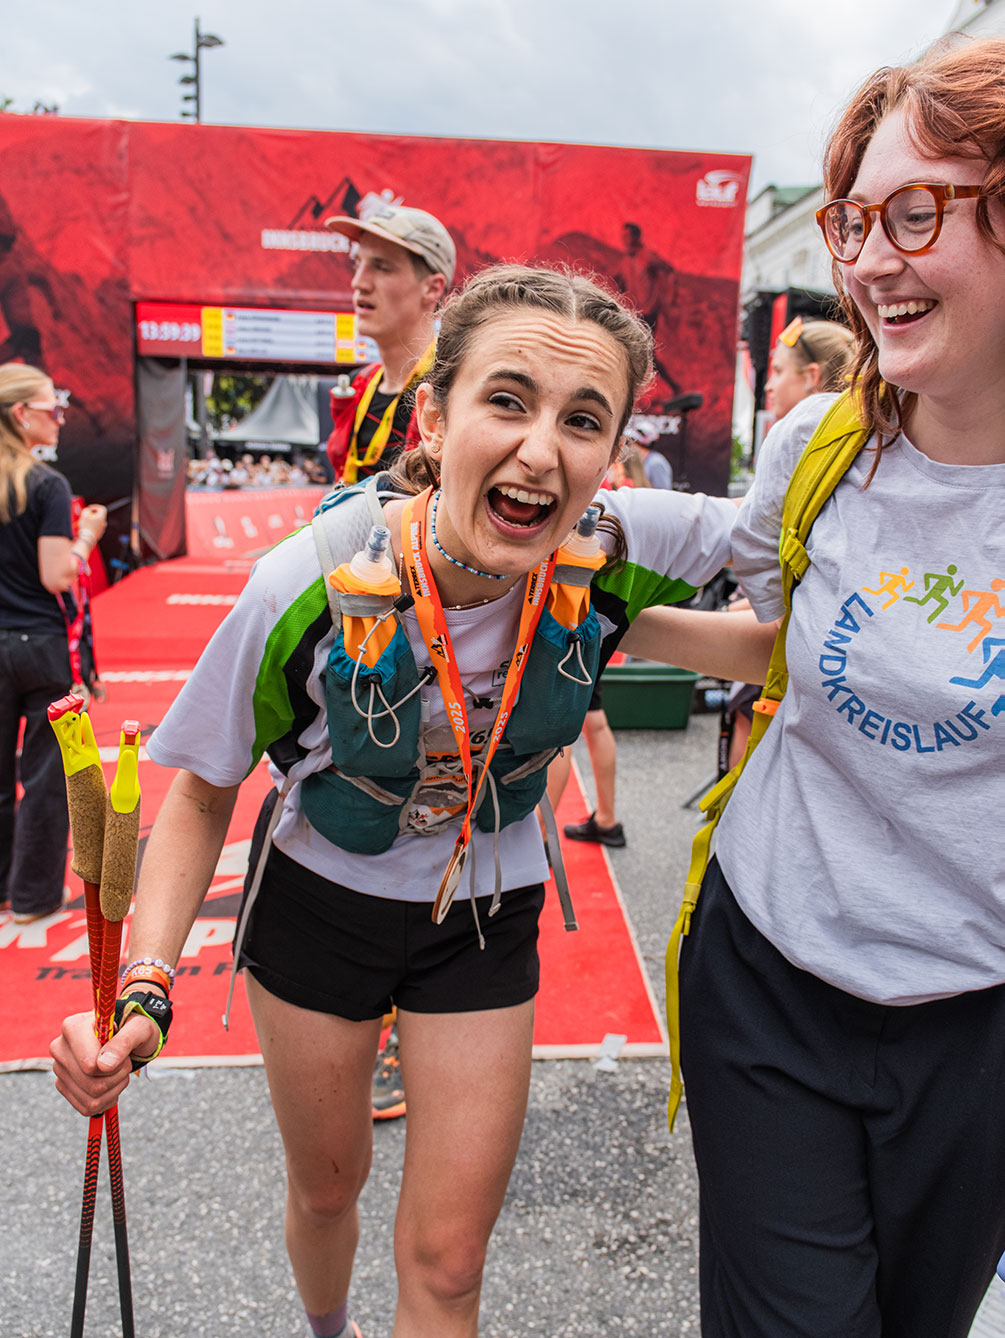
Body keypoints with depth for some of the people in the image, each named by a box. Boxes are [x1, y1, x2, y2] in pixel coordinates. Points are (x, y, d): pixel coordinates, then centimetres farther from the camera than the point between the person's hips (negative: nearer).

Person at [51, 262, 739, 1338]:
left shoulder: (615, 552, -26)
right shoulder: (309, 585, -30)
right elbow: (204, 787, -14)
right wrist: (145, 986, -23)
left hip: (485, 917, 1)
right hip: (318, 901, 0)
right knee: (327, 1186, 26)